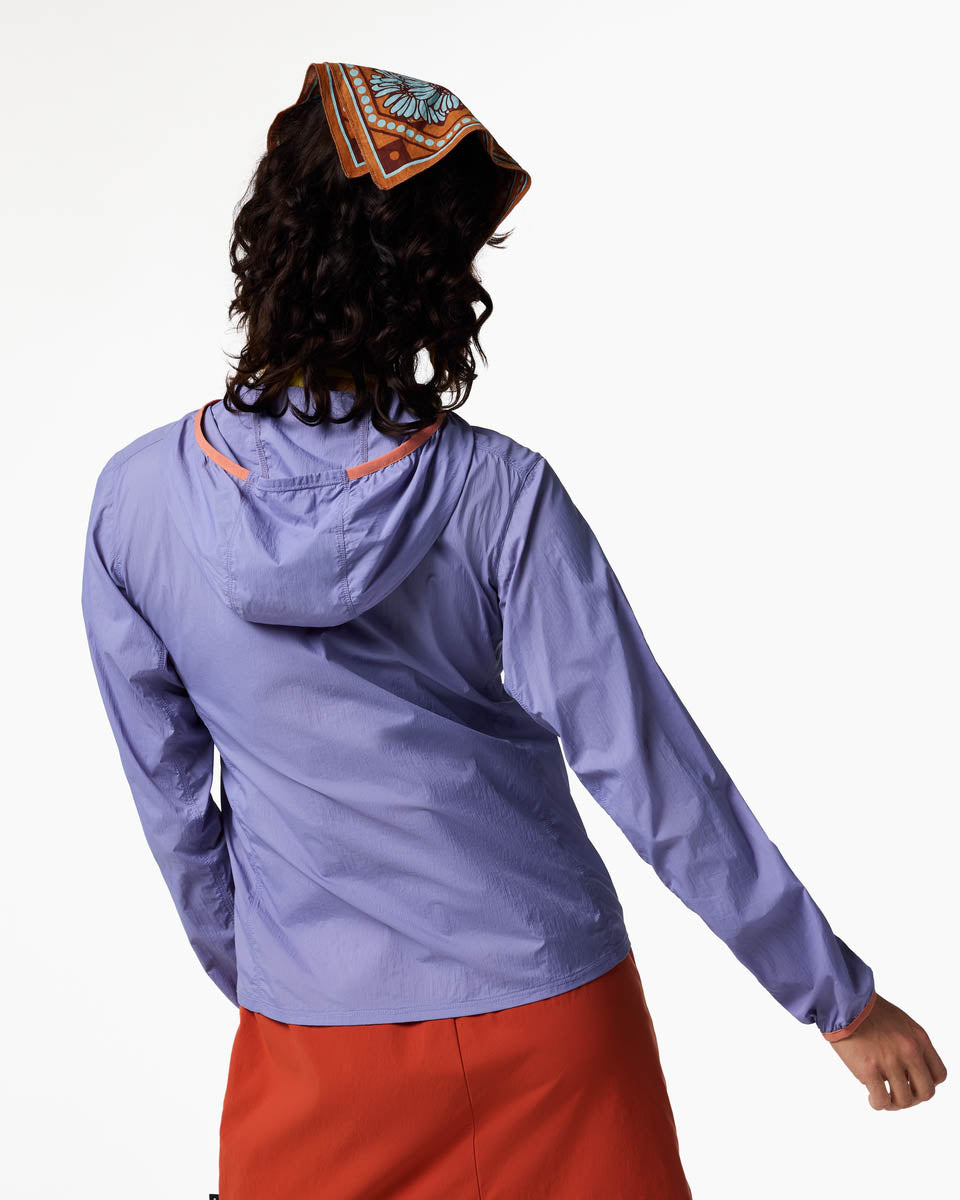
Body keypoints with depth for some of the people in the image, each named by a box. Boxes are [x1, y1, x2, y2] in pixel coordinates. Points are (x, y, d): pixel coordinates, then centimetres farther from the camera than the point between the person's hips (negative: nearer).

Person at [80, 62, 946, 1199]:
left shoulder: (135, 499, -11)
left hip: (308, 1034, 1)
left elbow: (169, 798, 0)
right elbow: (652, 773, -15)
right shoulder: (500, 496, -19)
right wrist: (843, 999, -4)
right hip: (549, 1018, 0)